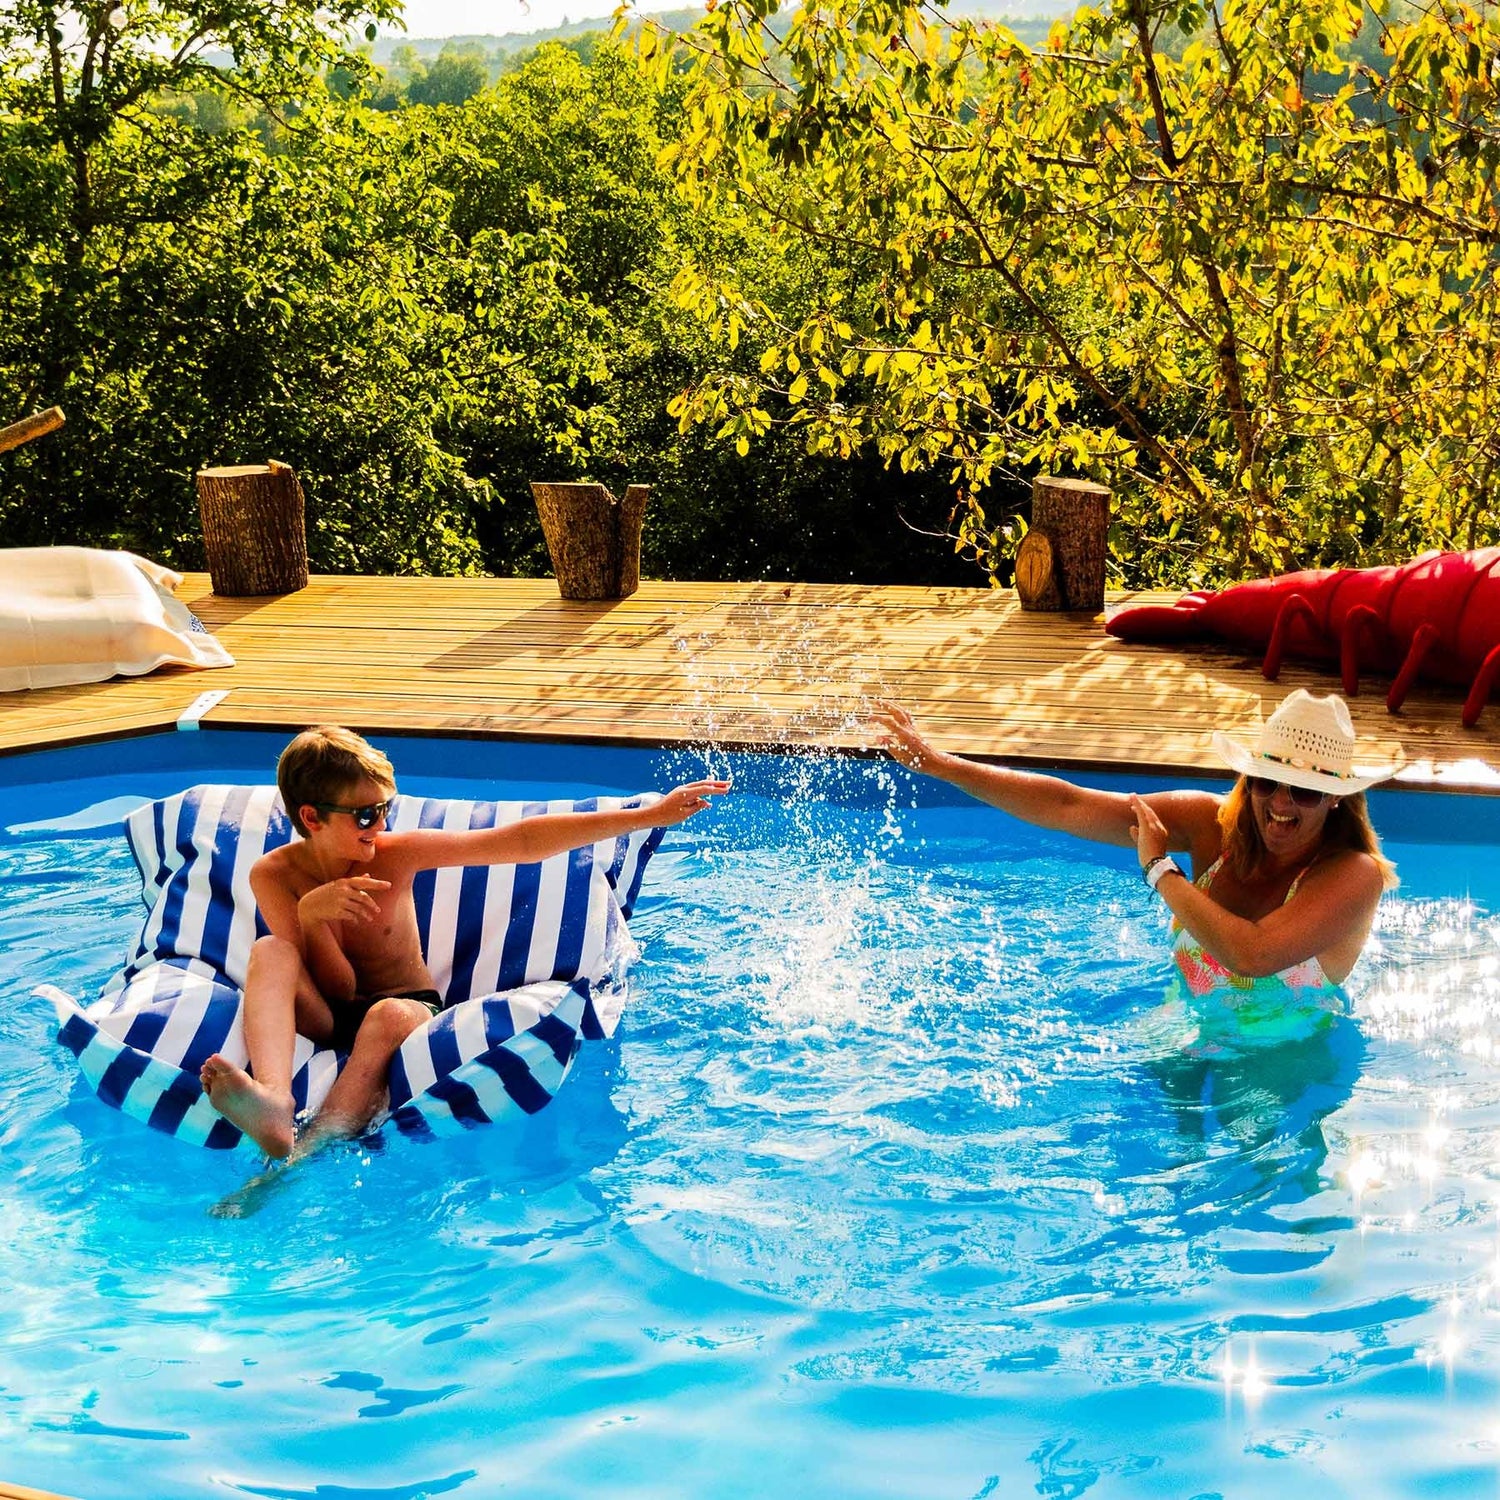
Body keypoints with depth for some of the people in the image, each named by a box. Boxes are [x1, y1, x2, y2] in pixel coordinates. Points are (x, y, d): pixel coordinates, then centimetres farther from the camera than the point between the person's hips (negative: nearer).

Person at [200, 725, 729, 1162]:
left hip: (408, 1005, 0)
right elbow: (337, 988, -12)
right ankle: (275, 1107, -55)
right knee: (269, 952, -29)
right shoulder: (274, 876, -10)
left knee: (389, 1016, -37)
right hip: (324, 1019, 0)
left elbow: (522, 841, -14)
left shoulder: (397, 853, -10)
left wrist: (652, 815, -18)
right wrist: (312, 916, -33)